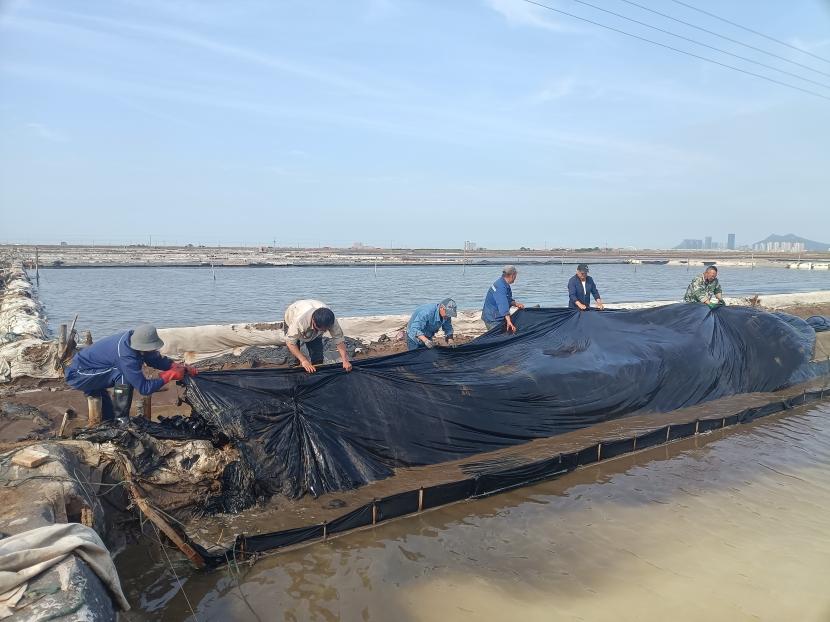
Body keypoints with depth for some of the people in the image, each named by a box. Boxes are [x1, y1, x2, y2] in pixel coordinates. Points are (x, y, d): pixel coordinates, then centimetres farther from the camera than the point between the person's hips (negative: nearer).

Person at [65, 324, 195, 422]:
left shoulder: (133, 338, -11)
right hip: (77, 375, -9)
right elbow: (144, 388, -31)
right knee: (124, 375, -26)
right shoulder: (125, 355, -35)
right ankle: (121, 421, -17)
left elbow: (157, 359, 2)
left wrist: (179, 367, -12)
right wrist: (170, 375, -26)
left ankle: (108, 422, 37)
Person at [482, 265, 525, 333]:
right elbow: (503, 305, -36)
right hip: (493, 320, -11)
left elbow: (508, 300, 23)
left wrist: (515, 304, 4)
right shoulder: (500, 287, -25)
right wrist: (509, 321, -43)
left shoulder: (504, 285, 9)